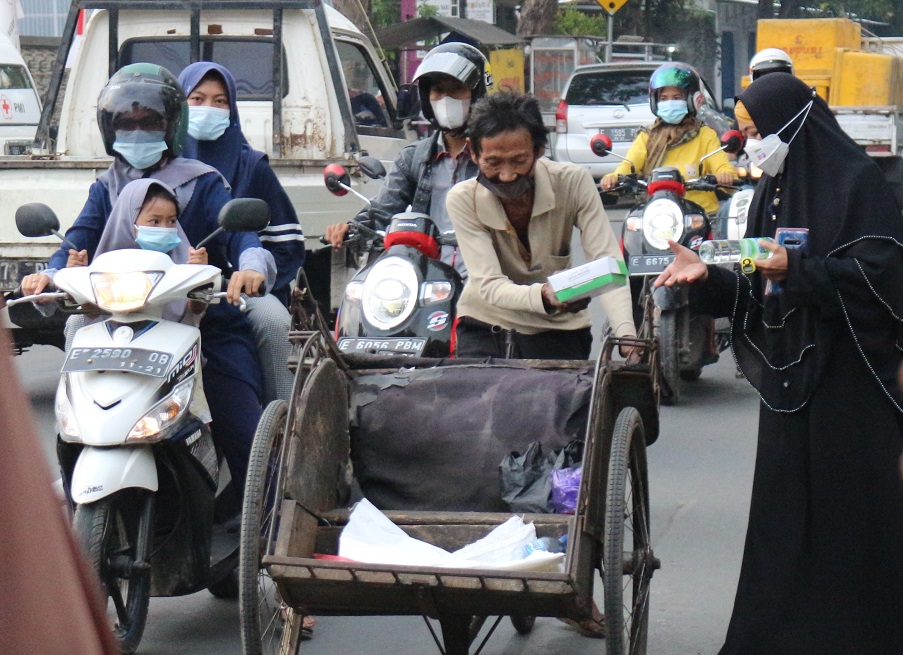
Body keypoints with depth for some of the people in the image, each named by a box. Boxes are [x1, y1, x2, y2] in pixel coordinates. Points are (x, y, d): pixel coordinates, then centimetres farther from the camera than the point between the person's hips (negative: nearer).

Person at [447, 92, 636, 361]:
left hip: (558, 326, 1)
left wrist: (627, 336, -41)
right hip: (487, 323, 0)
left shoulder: (573, 182, -17)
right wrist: (543, 296, -48)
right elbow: (489, 286, -26)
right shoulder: (463, 200, -18)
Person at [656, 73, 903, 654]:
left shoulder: (854, 181, -9)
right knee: (783, 507, 9)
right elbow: (757, 294, 14)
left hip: (846, 381, -8)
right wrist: (706, 276, -3)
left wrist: (797, 270, -23)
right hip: (789, 376, 8)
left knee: (846, 517, -4)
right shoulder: (774, 191, 14)